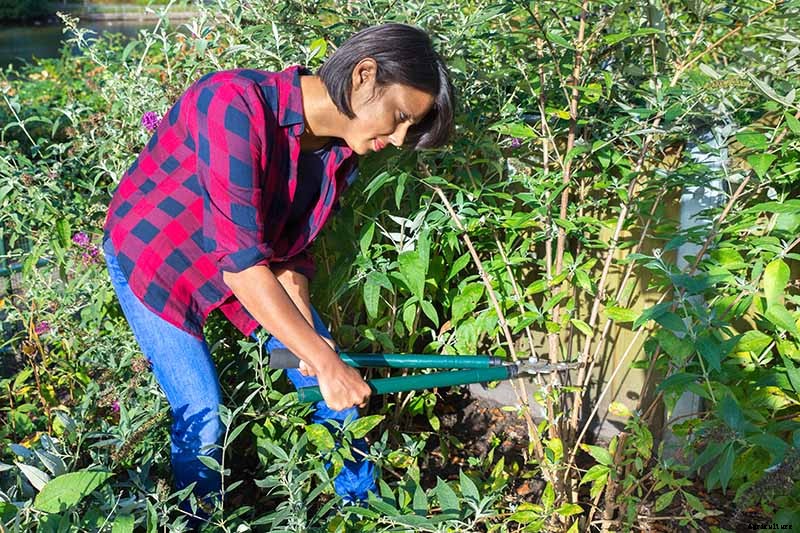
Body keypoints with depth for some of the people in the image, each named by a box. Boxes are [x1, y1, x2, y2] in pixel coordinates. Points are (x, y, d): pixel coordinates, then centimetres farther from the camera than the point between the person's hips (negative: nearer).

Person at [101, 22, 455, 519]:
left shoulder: (341, 152, -11)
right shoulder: (235, 105, -35)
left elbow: (290, 252, -4)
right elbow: (241, 258, -38)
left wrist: (311, 338, -20)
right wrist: (322, 359, -35)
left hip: (253, 265, 6)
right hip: (153, 257, -6)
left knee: (338, 392, 3)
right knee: (203, 420, -9)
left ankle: (364, 509, 25)